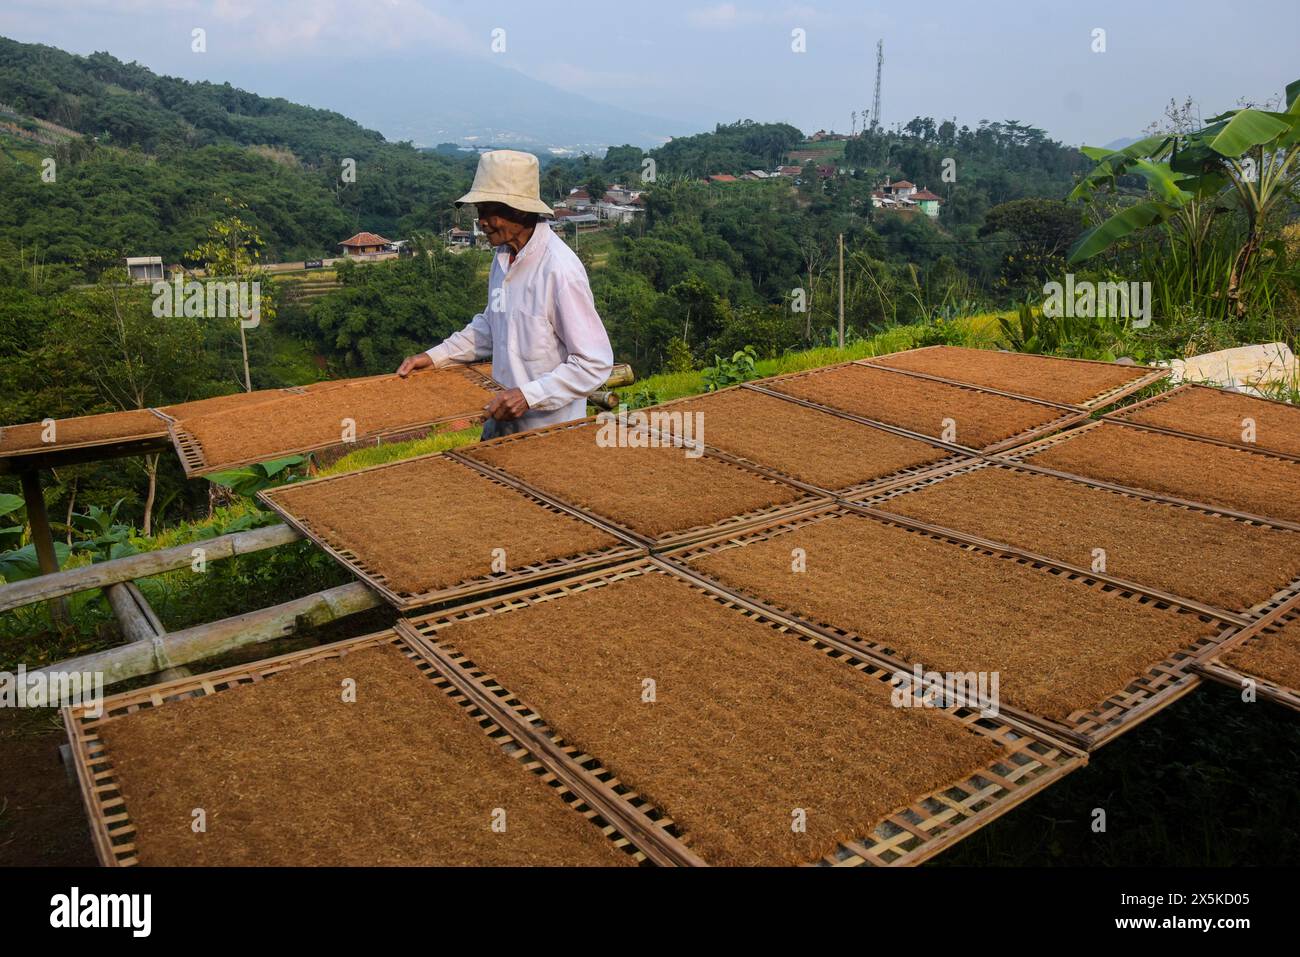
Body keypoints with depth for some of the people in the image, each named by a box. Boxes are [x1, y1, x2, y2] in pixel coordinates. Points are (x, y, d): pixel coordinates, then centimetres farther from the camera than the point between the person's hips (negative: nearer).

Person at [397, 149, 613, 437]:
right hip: (501, 418, 8)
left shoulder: (560, 270, -23)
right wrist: (436, 357, 9)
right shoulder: (503, 255, 3)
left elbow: (596, 363, -24)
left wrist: (530, 395, -28)